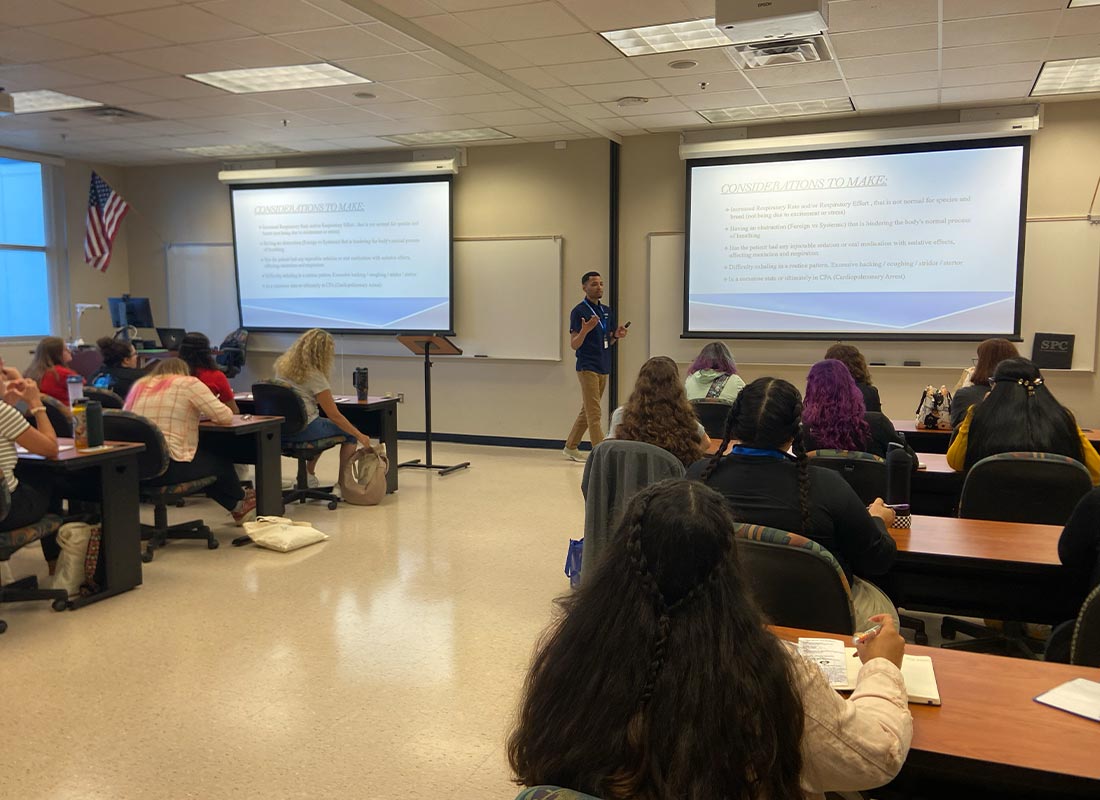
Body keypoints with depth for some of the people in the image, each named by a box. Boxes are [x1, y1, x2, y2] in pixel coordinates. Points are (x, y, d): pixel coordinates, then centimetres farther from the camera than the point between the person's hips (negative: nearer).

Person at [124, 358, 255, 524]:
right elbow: (225, 416, -6)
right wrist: (201, 412, 19)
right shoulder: (189, 383, -3)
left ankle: (237, 508, 40)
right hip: (168, 468, -7)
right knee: (221, 463, 19)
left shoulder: (139, 385, 15)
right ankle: (241, 501, 45)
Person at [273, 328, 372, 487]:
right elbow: (334, 416, -14)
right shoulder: (314, 376, -15)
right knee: (350, 432, 7)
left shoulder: (283, 365, 6)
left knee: (322, 425, 32)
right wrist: (360, 436, -6)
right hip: (301, 430, -8)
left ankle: (308, 473, 31)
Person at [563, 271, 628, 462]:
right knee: (594, 413, -9)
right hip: (587, 367, -8)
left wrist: (617, 335, -3)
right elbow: (574, 345, -11)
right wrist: (585, 330, -30)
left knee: (587, 411, 14)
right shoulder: (579, 311, -9)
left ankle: (571, 447, 25)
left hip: (603, 367, 8)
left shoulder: (606, 312, 13)